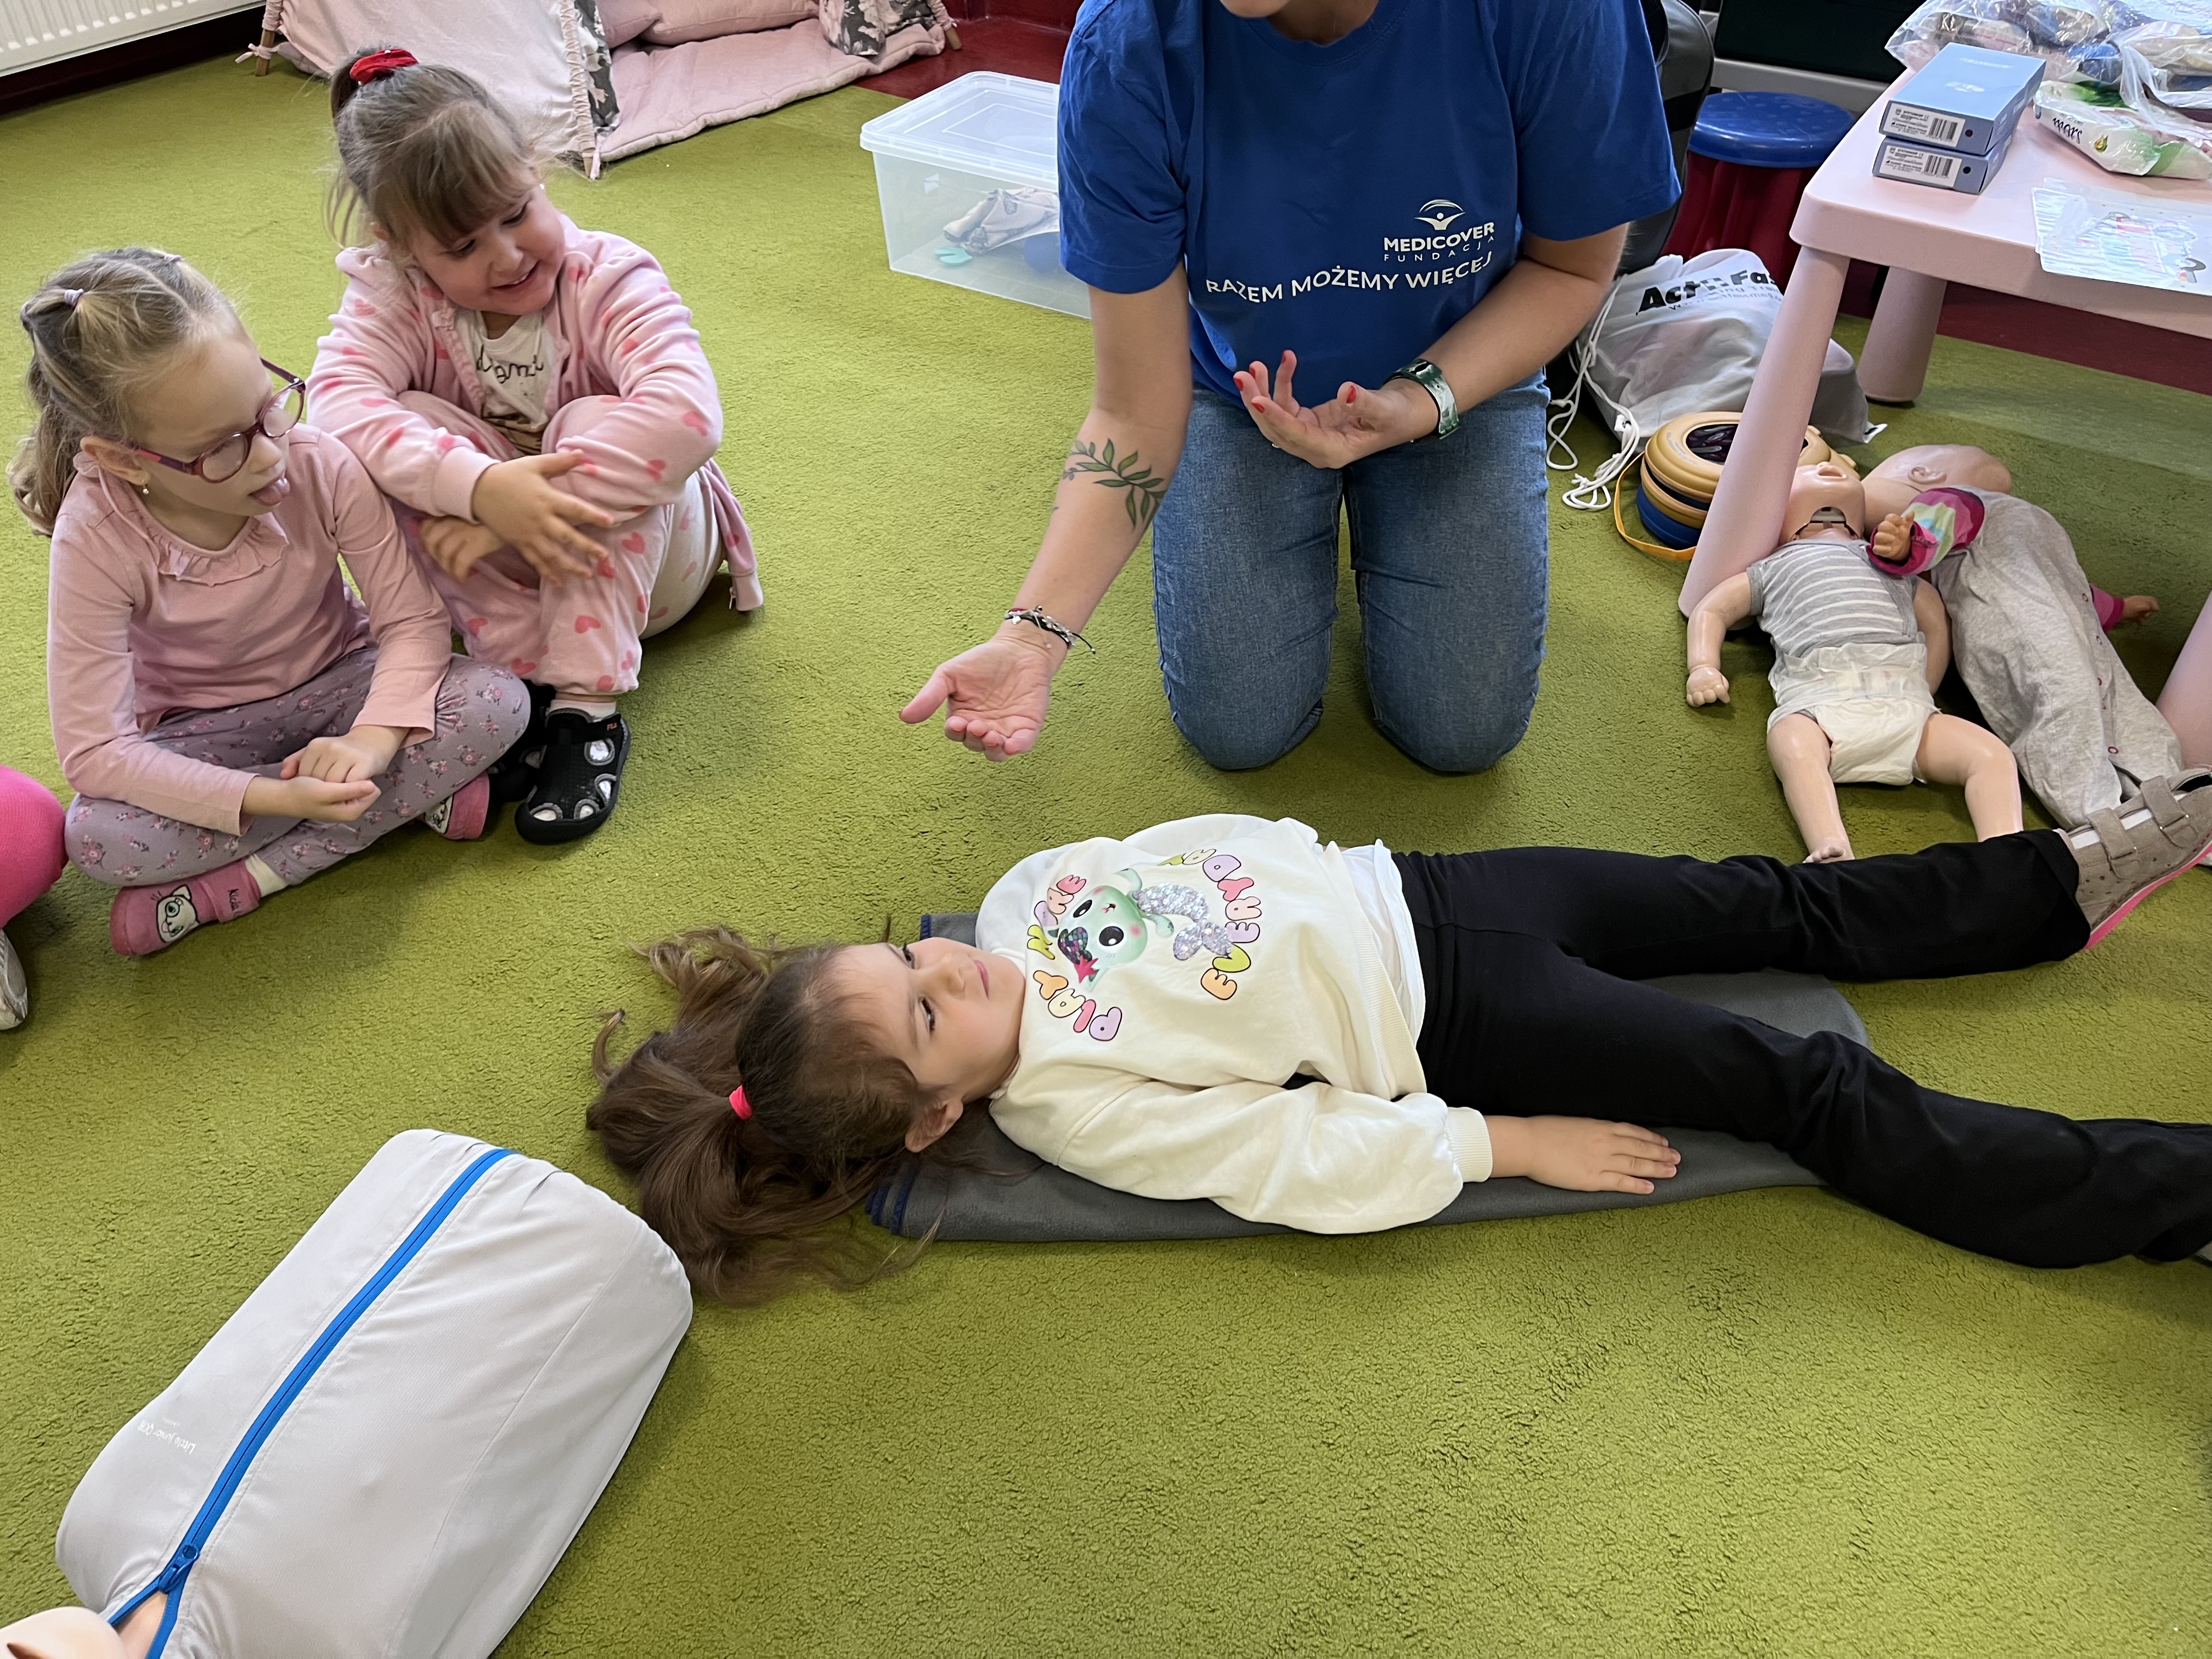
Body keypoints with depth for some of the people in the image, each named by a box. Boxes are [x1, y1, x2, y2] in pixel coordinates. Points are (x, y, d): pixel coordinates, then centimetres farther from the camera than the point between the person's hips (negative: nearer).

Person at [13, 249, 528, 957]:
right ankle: (417, 794, -21)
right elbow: (92, 748, -26)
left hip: (339, 685, 1)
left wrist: (373, 738, -39)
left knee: (496, 702, -27)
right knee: (95, 837, -30)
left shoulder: (321, 466, -23)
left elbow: (413, 620, -19)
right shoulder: (97, 537, -25)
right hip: (208, 732, 0)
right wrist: (267, 798, -39)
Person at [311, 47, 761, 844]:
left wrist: (507, 519, -44)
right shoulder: (395, 296, -12)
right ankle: (530, 673, -22)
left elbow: (686, 412, -41)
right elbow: (338, 394, -32)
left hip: (638, 548, -2)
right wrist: (482, 487, -50)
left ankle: (589, 706, -29)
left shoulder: (608, 278, -22)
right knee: (403, 428, -23)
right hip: (500, 565, 2)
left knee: (594, 421, -32)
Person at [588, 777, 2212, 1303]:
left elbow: (1203, 843, 11)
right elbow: (1303, 1157, -20)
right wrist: (1506, 1141, -18)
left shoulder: (1026, 894, -3)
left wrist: (1336, 871, 8)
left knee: (1780, 904, 13)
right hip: (1453, 1030, -6)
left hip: (1411, 892, 6)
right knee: (1810, 1091, -6)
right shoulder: (1069, 1104, -20)